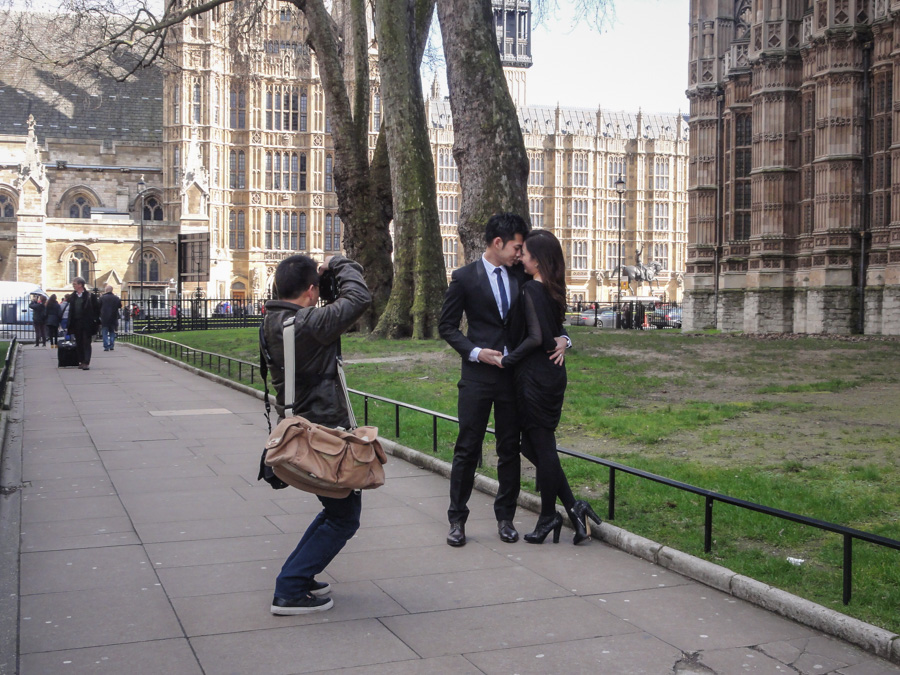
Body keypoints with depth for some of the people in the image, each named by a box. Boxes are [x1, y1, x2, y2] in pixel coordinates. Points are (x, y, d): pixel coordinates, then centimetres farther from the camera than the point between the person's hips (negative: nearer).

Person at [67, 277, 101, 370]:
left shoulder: (90, 296, -5)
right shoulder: (72, 296, 11)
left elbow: (96, 308, -4)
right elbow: (71, 311, 13)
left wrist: (95, 320, -11)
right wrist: (70, 325, 7)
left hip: (87, 324, -5)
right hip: (76, 323, 5)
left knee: (86, 344, -4)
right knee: (78, 344, 8)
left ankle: (86, 362, -6)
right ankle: (81, 361, 16)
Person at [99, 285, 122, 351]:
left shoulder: (102, 298, -9)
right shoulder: (116, 298, -1)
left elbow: (98, 306, -3)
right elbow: (120, 306, 9)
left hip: (104, 318, -3)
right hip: (113, 318, 3)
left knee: (105, 333, 3)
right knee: (112, 332, 15)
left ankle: (106, 346, -5)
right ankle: (111, 346, 11)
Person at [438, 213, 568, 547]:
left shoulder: (521, 276, 7)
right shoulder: (464, 277, -3)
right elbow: (447, 326, 0)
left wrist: (561, 338, -4)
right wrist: (474, 351, -14)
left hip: (514, 374, 4)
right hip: (478, 373, -3)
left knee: (510, 448, 9)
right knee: (467, 448, 0)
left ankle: (505, 517, 20)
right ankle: (457, 519, 11)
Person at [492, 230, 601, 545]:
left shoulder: (531, 290, -15)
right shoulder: (553, 289, 11)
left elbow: (535, 337, -21)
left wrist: (508, 359, -12)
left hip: (534, 375, -9)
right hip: (553, 373, 9)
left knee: (541, 446, 2)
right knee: (542, 445, 14)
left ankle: (548, 517, 12)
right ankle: (572, 507, 10)